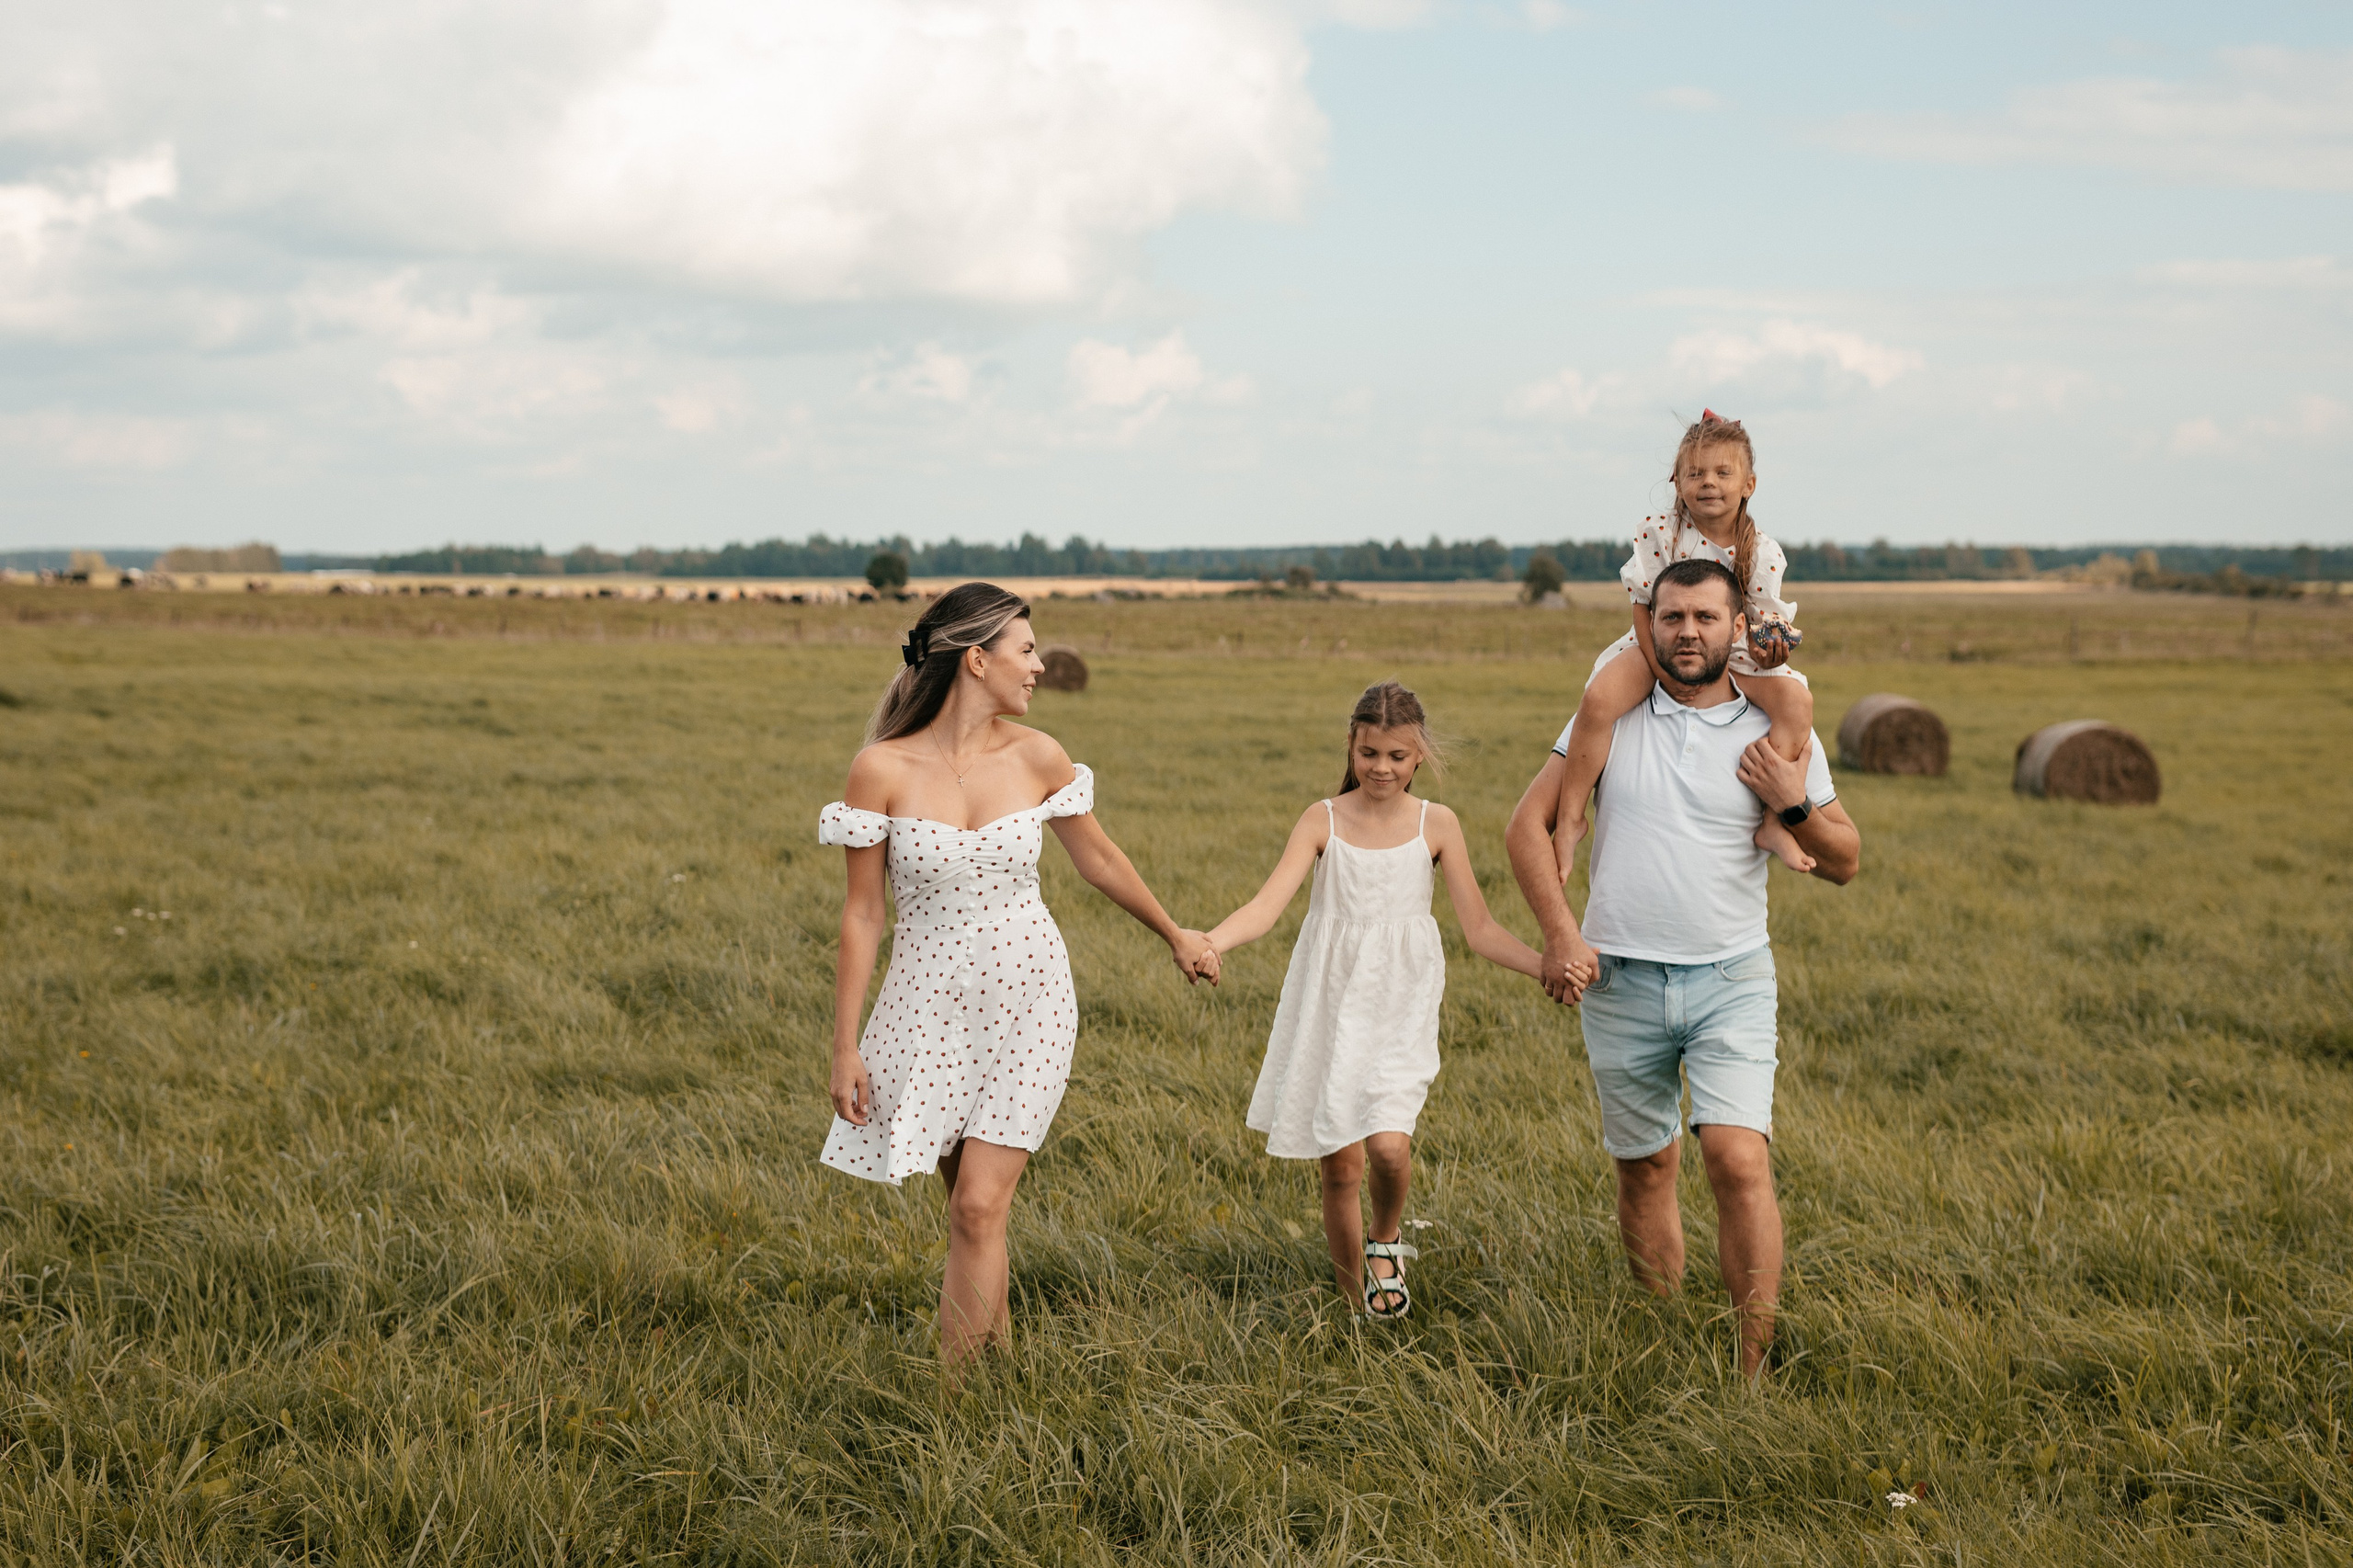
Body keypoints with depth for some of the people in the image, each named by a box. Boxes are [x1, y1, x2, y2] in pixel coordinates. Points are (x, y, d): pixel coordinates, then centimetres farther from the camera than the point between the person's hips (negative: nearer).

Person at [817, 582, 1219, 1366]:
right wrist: (845, 1049, -6)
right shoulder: (882, 769, -10)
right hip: (933, 1009, 0)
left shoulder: (1036, 757, -3)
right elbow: (861, 915, -5)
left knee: (978, 1209, -8)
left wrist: (1175, 934, 27)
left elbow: (1098, 857, 14)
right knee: (974, 1205, 8)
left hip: (1028, 1005, 0)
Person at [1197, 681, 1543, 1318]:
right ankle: (1354, 1301, 20)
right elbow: (1268, 904, -11)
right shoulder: (1324, 820, 0)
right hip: (1332, 1004, 1)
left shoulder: (1436, 825, 2)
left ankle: (1386, 1240, 10)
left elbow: (1480, 929, 3)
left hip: (1401, 1008, 0)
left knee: (1388, 1144, -22)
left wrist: (1548, 967, -12)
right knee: (1340, 1166, 1)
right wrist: (1208, 943, -30)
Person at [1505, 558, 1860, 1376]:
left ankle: (1753, 1370, -12)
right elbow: (1528, 825, 4)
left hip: (1731, 980, -1)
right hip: (1620, 980, 2)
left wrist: (1793, 805, -12)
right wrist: (1561, 935, -6)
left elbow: (1844, 862, 7)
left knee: (1739, 1158, -16)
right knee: (1645, 1165, 9)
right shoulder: (1612, 716, 3)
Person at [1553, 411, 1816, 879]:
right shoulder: (1658, 534, -10)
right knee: (1599, 698, -31)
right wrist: (1667, 673, -17)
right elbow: (1645, 608, -8)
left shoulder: (1762, 552, -6)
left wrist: (1765, 649, -28)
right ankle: (1571, 817, -17)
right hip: (1658, 649, -2)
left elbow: (1762, 622, -3)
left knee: (1797, 699, -25)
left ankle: (1774, 822, -15)